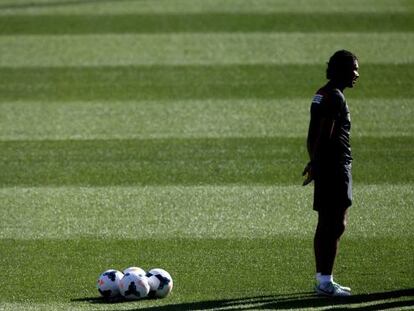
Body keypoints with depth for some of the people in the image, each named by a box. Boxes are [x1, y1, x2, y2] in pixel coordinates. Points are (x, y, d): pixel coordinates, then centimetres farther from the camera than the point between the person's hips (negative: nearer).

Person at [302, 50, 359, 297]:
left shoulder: (322, 95, 16)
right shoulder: (335, 97, -14)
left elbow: (313, 135, 19)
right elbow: (324, 135, -19)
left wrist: (314, 162, 22)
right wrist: (315, 164, -17)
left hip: (324, 166, 10)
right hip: (336, 165, -10)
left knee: (326, 224, 13)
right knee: (337, 225, -9)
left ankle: (323, 279, 18)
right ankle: (326, 282, -10)